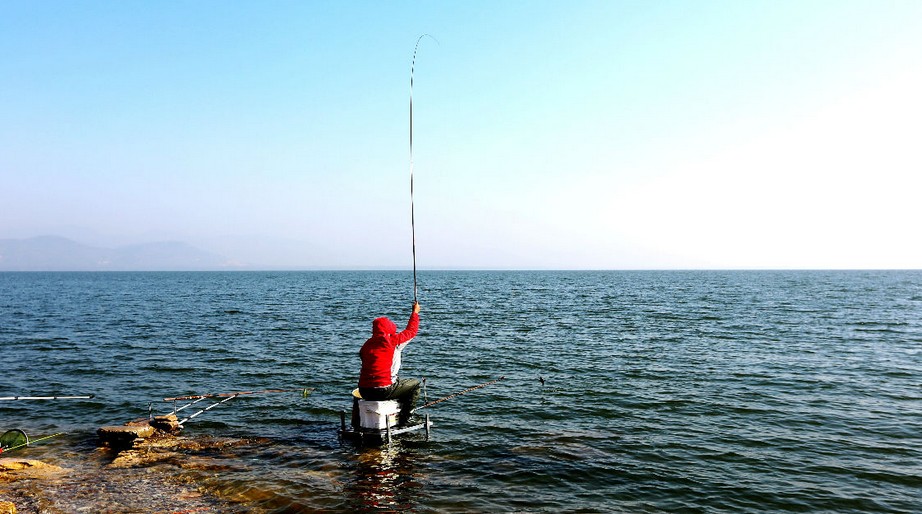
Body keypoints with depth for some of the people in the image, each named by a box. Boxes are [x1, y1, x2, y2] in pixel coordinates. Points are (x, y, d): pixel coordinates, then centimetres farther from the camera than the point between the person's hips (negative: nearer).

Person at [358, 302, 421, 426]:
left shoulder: (366, 345, 10)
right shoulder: (393, 341, -5)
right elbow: (411, 331, 10)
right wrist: (415, 312, 26)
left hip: (364, 391, 7)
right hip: (383, 391, -6)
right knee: (415, 384, 14)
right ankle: (404, 419, 12)